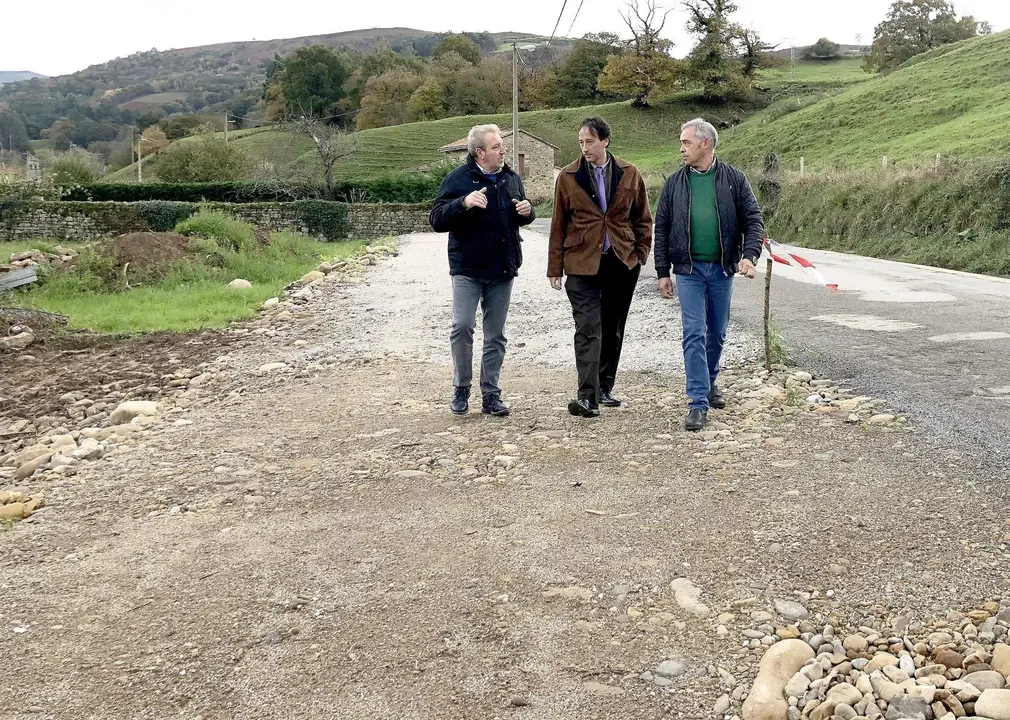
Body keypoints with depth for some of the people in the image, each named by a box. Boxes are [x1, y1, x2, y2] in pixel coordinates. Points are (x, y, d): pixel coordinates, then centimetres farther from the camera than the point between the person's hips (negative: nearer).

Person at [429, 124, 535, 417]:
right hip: (468, 269, -4)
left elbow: (522, 217, 24)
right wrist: (464, 203, -26)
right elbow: (436, 220, -11)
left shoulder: (511, 178, 10)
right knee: (462, 327, -10)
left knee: (496, 335, 7)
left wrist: (527, 211, 0)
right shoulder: (458, 179, -6)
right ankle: (461, 389, 10)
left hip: (502, 271, 5)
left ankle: (491, 395, 15)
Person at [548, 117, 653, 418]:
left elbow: (643, 218, 12)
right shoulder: (568, 177, 0)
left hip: (622, 263, 2)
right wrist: (555, 267, 2)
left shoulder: (630, 174, 3)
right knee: (588, 329, -12)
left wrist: (641, 253, 3)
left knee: (613, 330, 11)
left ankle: (604, 388, 24)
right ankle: (587, 396, -15)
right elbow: (559, 224, 4)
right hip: (582, 263, -2)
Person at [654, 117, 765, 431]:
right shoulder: (675, 183, 5)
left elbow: (753, 220, 1)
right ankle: (698, 402, -6)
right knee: (694, 334, -7)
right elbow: (661, 229, 7)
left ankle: (709, 384, 35)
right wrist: (663, 272, 2)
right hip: (688, 270, -1)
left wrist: (749, 255, -15)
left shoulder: (733, 179, 2)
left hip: (722, 269, 1)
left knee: (717, 333, 13)